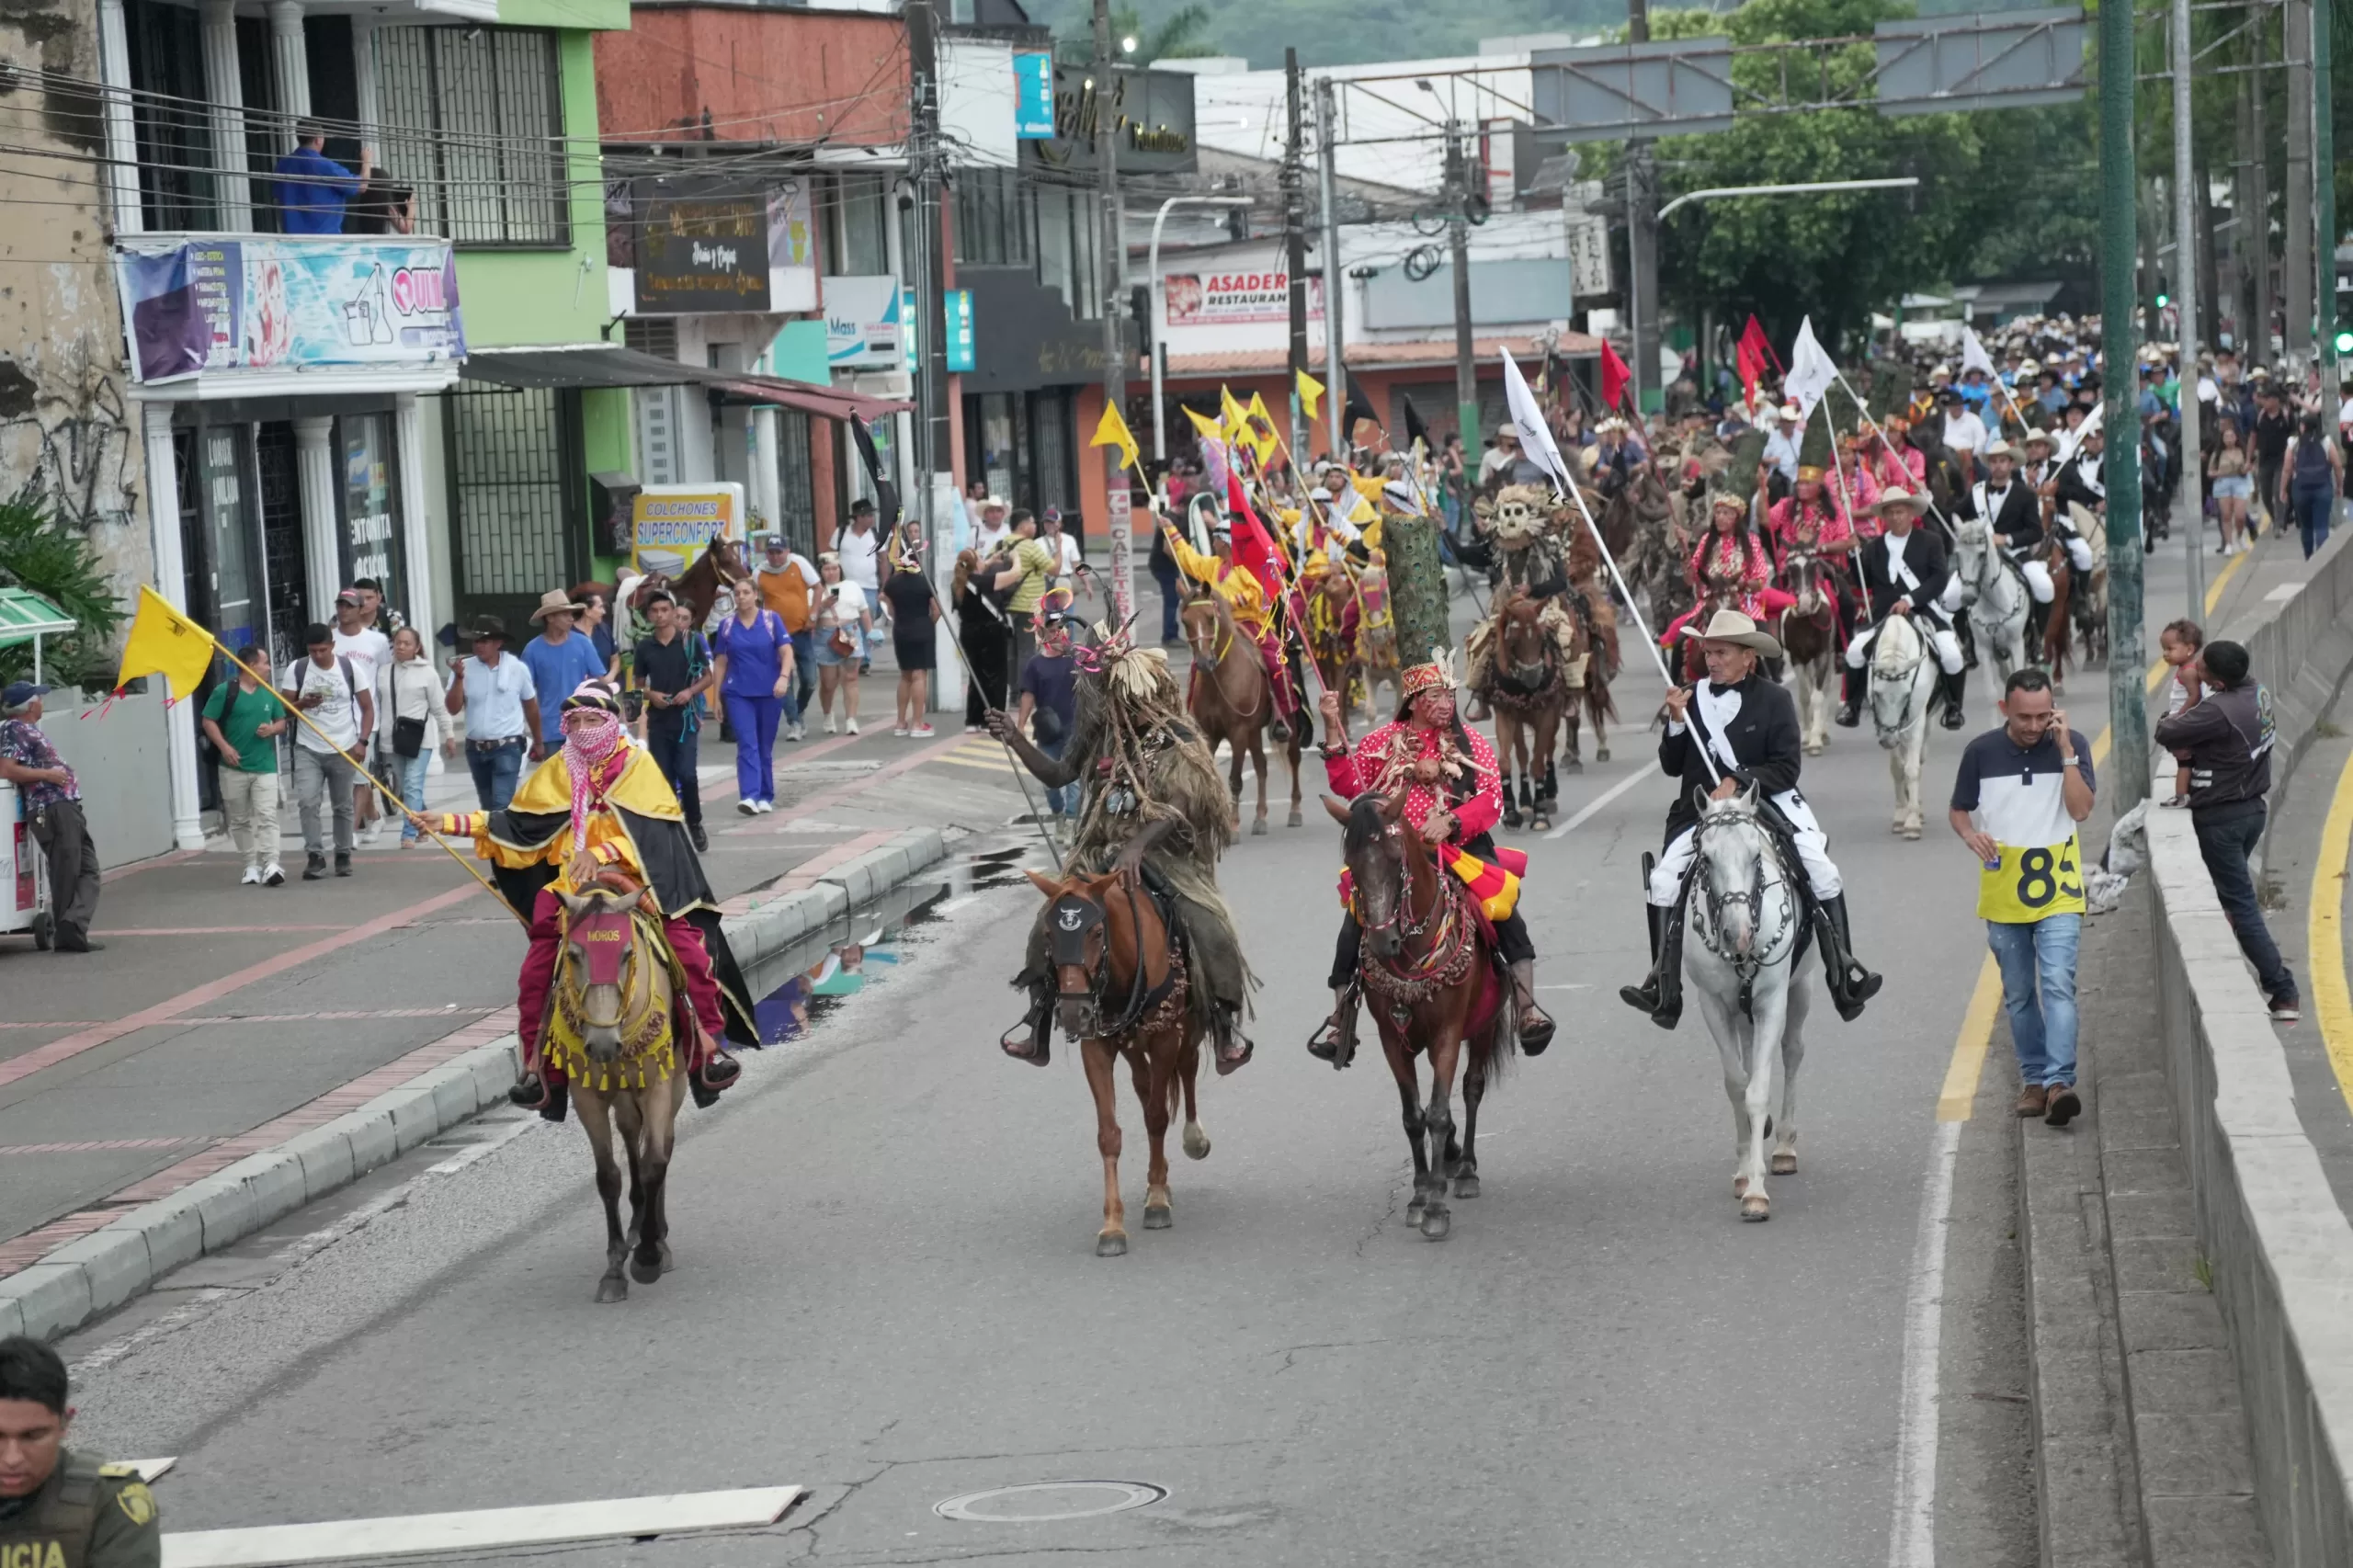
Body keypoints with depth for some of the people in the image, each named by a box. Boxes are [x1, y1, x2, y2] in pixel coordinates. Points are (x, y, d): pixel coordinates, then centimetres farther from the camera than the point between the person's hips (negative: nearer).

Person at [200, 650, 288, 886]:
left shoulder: (269, 693, 11)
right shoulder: (225, 691, -5)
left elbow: (282, 722, 19)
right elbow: (208, 721, -4)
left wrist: (272, 729, -4)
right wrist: (224, 747, -16)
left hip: (264, 766, 2)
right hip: (234, 767, -2)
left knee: (267, 816, -11)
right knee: (240, 820, 6)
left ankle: (271, 864, -18)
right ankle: (251, 865, 15)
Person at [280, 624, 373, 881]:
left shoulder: (349, 667, -3)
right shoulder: (296, 669, -3)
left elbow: (367, 707, 2)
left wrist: (362, 741, -9)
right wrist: (302, 703, -22)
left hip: (343, 750, 0)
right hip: (308, 749, 0)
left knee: (342, 806, 8)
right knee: (307, 802, -13)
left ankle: (343, 856, 19)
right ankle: (315, 856, -9)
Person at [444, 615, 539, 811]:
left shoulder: (518, 668, -5)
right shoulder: (464, 668, -2)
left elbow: (531, 707, 8)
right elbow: (453, 708, -7)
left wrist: (538, 742, 15)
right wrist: (459, 678, -21)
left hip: (507, 748, -4)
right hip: (475, 749, 4)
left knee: (501, 804, -16)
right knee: (488, 806, 15)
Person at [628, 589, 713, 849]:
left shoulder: (690, 640, -2)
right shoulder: (644, 647, 5)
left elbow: (709, 676, 3)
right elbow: (638, 684, 14)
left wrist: (690, 692, -14)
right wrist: (651, 695, -8)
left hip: (685, 716, -3)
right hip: (657, 719, 3)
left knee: (686, 773, -10)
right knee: (664, 776, 4)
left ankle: (695, 825, 8)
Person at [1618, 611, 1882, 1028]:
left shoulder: (1774, 698, -3)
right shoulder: (1693, 696, 4)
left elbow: (1788, 767, -7)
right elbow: (1671, 766, 6)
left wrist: (1737, 783, -19)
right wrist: (1676, 722, -10)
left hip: (1767, 803, -2)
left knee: (1823, 871, -17)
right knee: (1663, 880, -17)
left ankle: (1844, 975, -5)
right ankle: (1664, 990, -10)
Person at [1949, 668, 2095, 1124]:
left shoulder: (2071, 745, -4)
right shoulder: (1981, 752, -2)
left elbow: (2081, 809, -13)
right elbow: (1958, 810, 8)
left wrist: (2065, 751, -20)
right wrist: (1971, 834, -14)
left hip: (2058, 893, -2)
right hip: (2003, 894, 2)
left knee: (2058, 985, -15)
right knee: (2018, 995, 11)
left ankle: (2059, 1082, -22)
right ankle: (2033, 1078, 23)